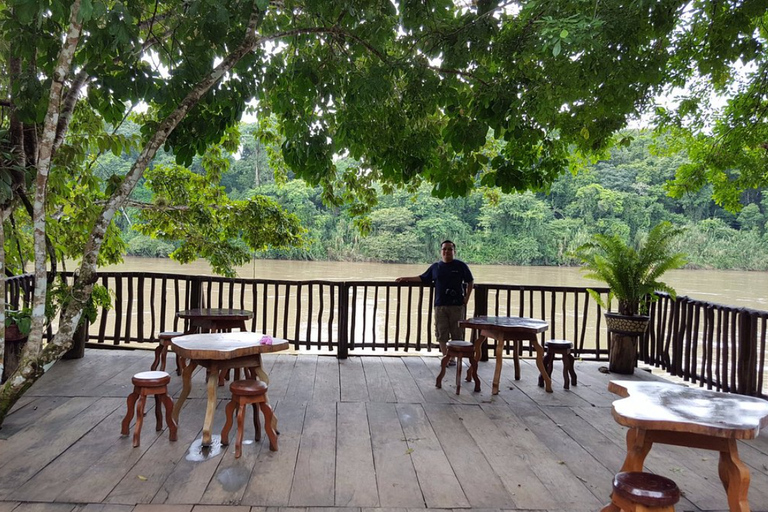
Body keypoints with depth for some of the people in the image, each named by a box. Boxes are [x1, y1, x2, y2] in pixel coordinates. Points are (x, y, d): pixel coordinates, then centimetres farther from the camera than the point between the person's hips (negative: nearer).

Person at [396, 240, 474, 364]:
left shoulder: (460, 265, 2)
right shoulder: (435, 267, 9)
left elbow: (470, 281, 10)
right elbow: (423, 278, 19)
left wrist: (467, 297, 2)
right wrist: (406, 279, 17)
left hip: (457, 305, -2)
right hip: (440, 306, 2)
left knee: (457, 334, 1)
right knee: (441, 335, 3)